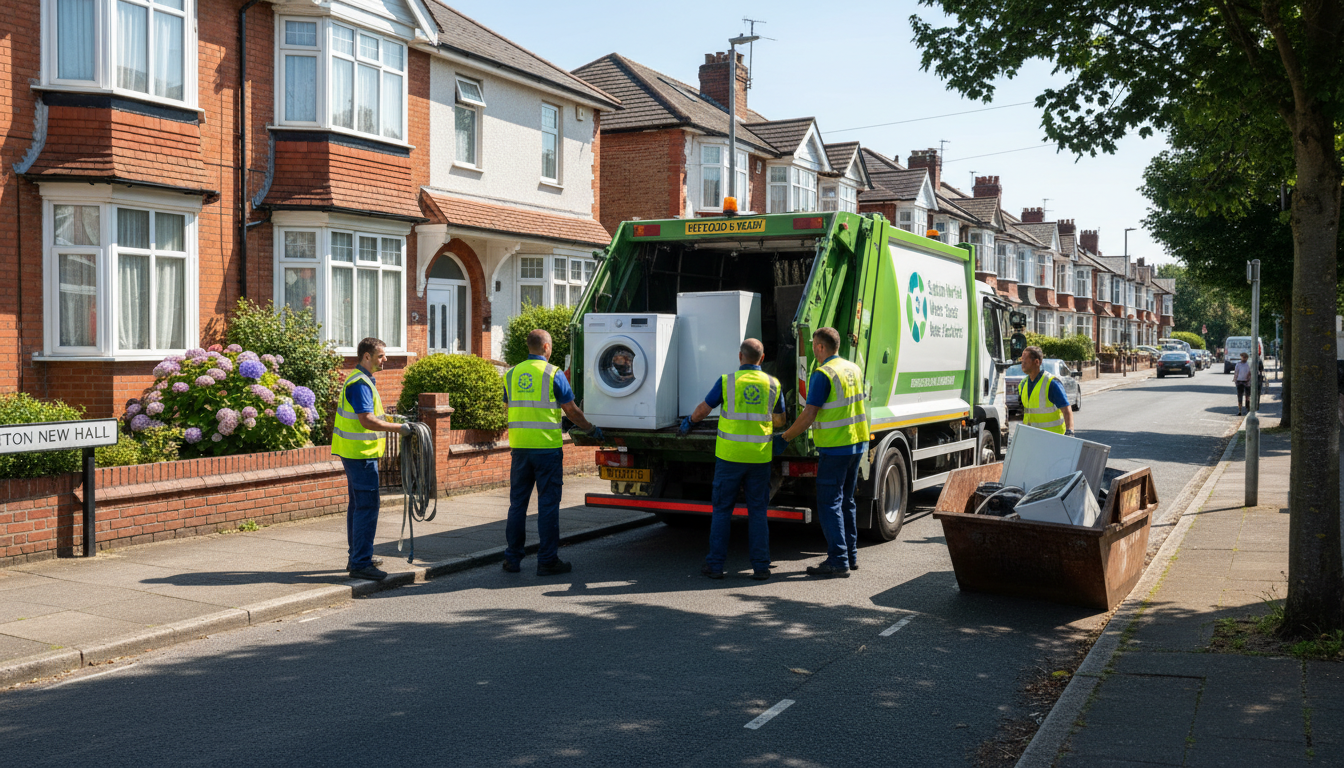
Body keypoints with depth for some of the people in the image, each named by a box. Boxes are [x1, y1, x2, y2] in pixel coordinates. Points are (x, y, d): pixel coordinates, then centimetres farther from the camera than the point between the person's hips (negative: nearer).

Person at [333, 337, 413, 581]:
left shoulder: (360, 379, 16)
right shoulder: (360, 383, -18)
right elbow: (367, 420, -26)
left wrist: (379, 438, 24)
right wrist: (399, 428, -21)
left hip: (355, 451, 11)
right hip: (360, 453, -11)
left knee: (358, 505, 16)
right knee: (367, 507, -10)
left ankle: (357, 556, 25)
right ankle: (360, 563, -8)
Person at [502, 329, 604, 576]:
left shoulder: (512, 374, 9)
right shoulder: (553, 373, -6)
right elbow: (571, 410, -2)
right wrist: (591, 429, 13)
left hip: (519, 445, 5)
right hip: (546, 445, -5)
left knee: (517, 502, 11)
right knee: (547, 504, 1)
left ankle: (512, 558, 15)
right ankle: (547, 560, 4)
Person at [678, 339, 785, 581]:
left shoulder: (727, 381, -5)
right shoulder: (773, 384, 3)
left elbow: (703, 410, 5)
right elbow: (779, 421, 16)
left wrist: (688, 422, 26)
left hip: (730, 455, -2)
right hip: (760, 456, 2)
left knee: (722, 509, 7)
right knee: (757, 511, 9)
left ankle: (715, 565, 10)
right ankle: (760, 566, 7)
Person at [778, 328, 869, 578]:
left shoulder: (823, 374, -15)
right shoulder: (854, 369, 10)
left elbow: (808, 416, -18)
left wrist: (786, 436, -6)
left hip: (834, 448, -8)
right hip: (858, 443, 9)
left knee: (829, 504, -4)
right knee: (846, 501, 17)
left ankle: (838, 561, -5)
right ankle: (851, 556, 22)